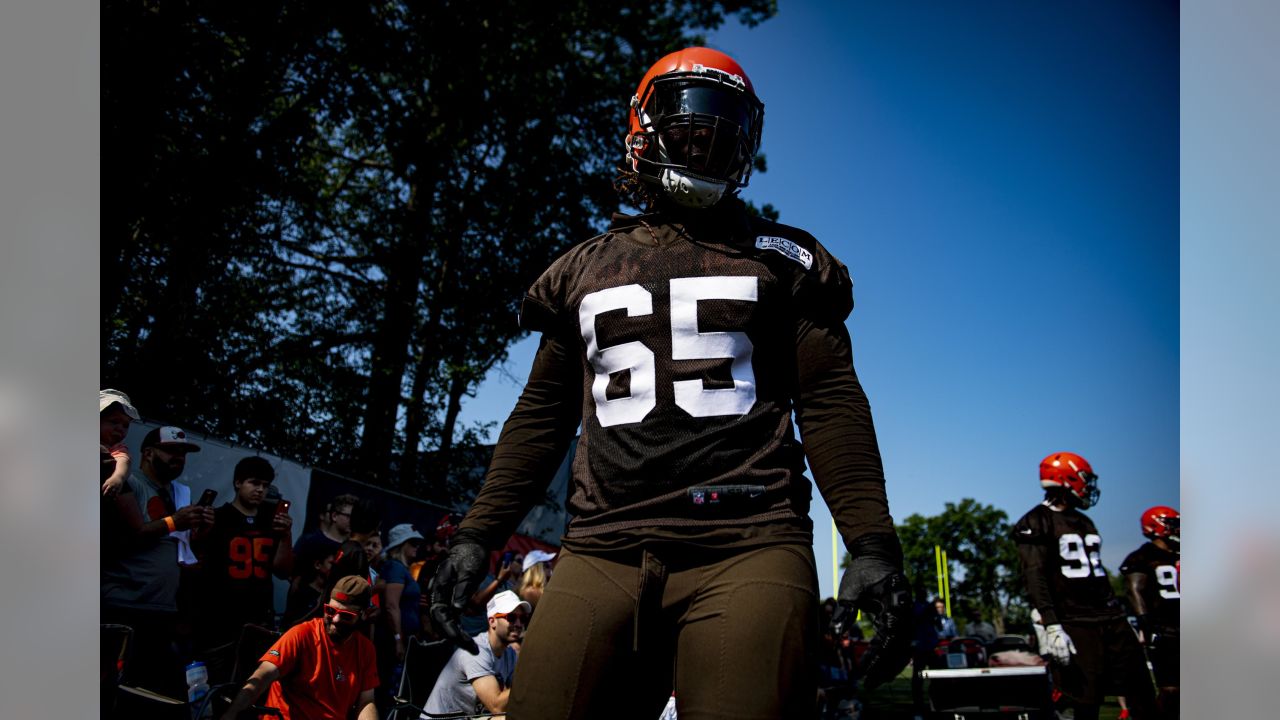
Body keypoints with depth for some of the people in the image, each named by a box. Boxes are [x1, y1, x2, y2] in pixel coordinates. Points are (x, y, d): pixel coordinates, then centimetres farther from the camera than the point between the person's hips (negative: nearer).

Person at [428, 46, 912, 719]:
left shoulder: (780, 259, 13)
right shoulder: (586, 267, 19)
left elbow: (831, 403, 6)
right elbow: (542, 413, 19)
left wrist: (872, 543, -5)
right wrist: (475, 535, 11)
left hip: (746, 554, -2)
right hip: (600, 556, 3)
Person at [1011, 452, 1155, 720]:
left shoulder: (1084, 522, 20)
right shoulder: (1036, 523, -6)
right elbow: (1034, 577, -14)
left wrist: (1117, 611, 22)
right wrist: (1051, 626, -22)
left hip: (1111, 617, 8)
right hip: (1075, 624, -8)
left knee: (1141, 691, 5)